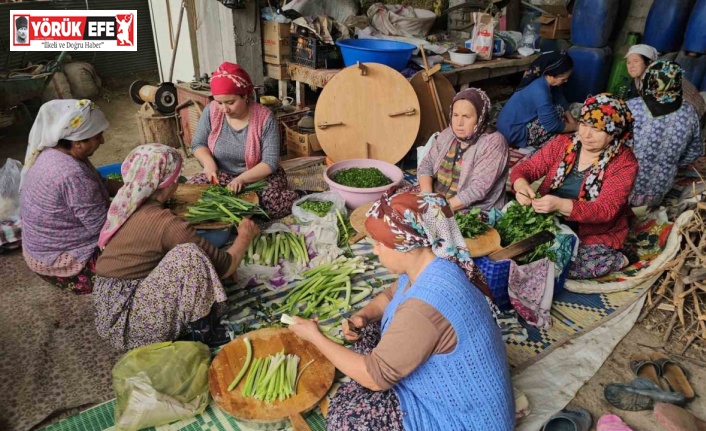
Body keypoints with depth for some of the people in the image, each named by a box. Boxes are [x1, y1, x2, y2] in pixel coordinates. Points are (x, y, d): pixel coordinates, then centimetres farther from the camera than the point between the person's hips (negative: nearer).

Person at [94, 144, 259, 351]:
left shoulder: (127, 205, 4)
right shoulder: (165, 223, -21)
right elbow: (224, 266, -13)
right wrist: (245, 236, 5)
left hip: (109, 310, 9)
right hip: (125, 321, -9)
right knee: (189, 255, -23)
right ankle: (204, 332, -8)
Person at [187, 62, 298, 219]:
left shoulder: (265, 117, -17)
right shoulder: (212, 111, -9)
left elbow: (270, 162, -19)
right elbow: (198, 144, 3)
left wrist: (242, 178, -32)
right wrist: (208, 162, -19)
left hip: (260, 177, -4)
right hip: (221, 176, 5)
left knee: (276, 205, -34)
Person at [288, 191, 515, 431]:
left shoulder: (425, 305, -37)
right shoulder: (429, 265, -7)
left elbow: (375, 376, -27)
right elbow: (391, 295, 14)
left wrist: (315, 337, -17)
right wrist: (362, 316, -7)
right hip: (454, 383, 9)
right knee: (367, 333, 8)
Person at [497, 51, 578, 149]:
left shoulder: (546, 81, -2)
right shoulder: (540, 92, -28)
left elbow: (561, 100, 12)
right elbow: (553, 126, -22)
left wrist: (572, 120, 1)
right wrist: (576, 126, -7)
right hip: (513, 133, -9)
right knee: (559, 111, -12)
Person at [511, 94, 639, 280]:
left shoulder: (624, 162, -11)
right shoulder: (562, 144, 1)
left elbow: (606, 210, -22)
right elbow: (526, 167, -1)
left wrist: (560, 204, -38)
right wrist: (521, 184, -27)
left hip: (597, 235, -4)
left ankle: (620, 260, -2)